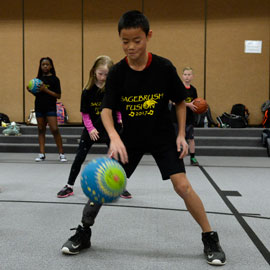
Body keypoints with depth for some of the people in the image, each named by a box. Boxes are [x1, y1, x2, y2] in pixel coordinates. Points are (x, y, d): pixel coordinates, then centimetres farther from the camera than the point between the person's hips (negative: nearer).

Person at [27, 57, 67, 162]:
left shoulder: (54, 79, -3)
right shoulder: (38, 78, 12)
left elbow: (58, 95, -8)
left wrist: (46, 90, -17)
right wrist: (31, 90, -2)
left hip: (50, 107, -5)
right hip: (39, 107, 5)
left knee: (55, 130, -12)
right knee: (41, 130, 7)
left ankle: (61, 154, -3)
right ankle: (42, 154, 12)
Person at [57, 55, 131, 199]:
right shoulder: (88, 91, -9)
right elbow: (84, 113, -3)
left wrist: (119, 123, -5)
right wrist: (90, 128, -11)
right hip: (91, 129, 1)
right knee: (79, 157, 5)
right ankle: (69, 186, 19)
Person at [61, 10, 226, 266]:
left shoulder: (164, 68, -14)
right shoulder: (117, 72, -12)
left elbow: (180, 102, -1)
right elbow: (106, 109, -17)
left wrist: (181, 134, -9)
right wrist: (114, 137, -35)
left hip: (163, 137, -1)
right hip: (130, 138, 2)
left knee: (182, 185, -13)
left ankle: (210, 239, 6)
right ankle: (83, 233, 20)